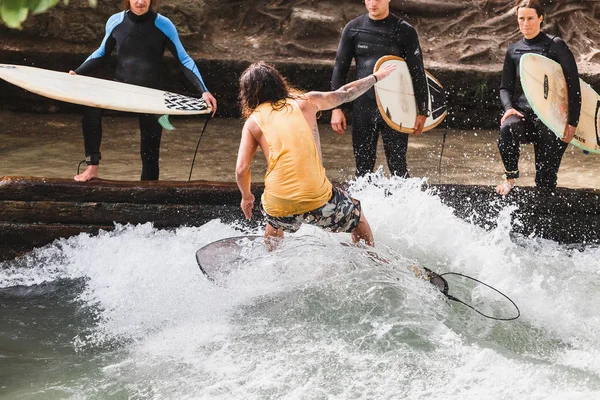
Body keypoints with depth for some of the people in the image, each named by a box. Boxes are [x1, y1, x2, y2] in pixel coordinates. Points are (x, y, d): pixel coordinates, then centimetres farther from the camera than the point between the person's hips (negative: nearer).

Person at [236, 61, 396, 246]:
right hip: (318, 201, -1)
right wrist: (376, 77, 39)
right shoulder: (304, 102, 8)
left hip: (278, 209, 1)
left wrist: (246, 196, 20)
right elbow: (346, 93, 22)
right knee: (358, 218, 28)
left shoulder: (253, 122, 8)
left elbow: (241, 169, 0)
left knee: (274, 223, 38)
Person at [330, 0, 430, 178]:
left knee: (398, 165, 1)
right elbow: (340, 68, 6)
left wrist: (422, 111, -3)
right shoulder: (353, 29, 3)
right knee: (363, 166, 8)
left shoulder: (404, 31, -3)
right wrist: (336, 107, 1)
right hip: (363, 107, 2)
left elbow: (417, 72, -1)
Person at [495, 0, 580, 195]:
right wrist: (509, 107, -9)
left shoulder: (555, 45, -2)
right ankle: (511, 177, -16)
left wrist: (572, 122, -10)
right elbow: (506, 87, 15)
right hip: (523, 112, 2)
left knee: (546, 179, -5)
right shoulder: (514, 51, 13)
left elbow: (573, 85, -4)